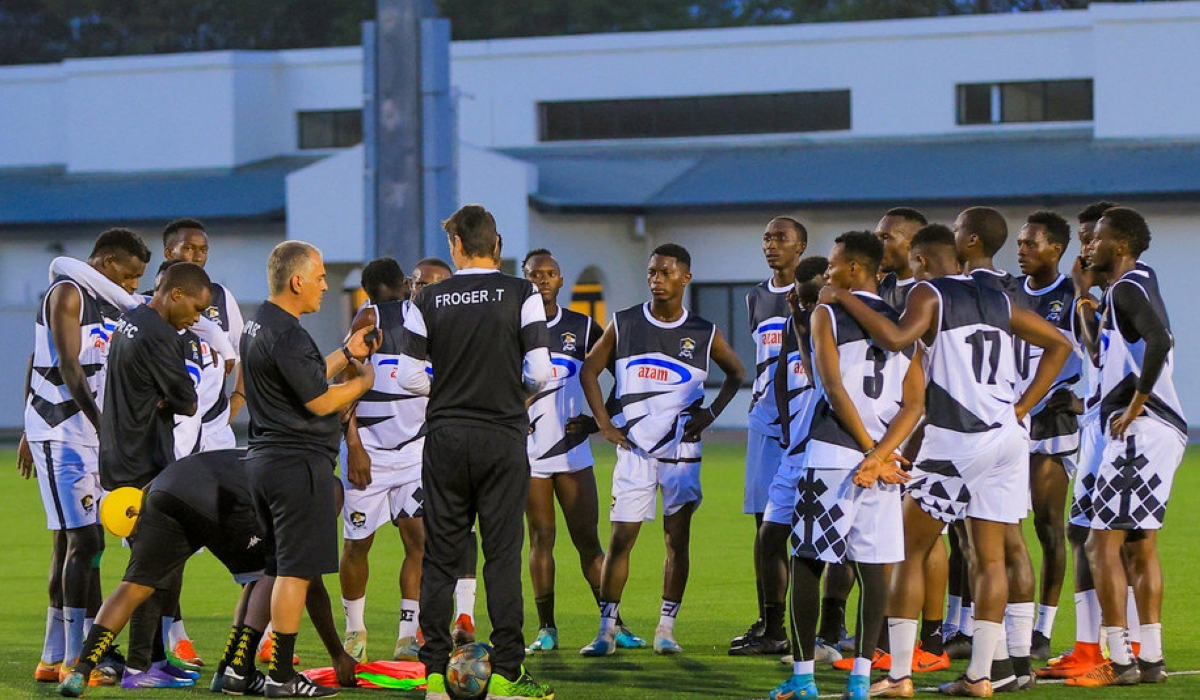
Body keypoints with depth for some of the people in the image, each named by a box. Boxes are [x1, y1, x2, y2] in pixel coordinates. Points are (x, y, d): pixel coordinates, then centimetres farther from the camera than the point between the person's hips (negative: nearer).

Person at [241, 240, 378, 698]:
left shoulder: (257, 328, 15)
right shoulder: (286, 335, -18)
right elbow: (320, 402, -17)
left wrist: (346, 354, 23)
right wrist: (366, 378, -3)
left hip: (265, 458, 10)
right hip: (298, 462, -10)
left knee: (276, 570, 15)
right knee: (295, 571, -6)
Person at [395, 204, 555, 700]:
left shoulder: (429, 300, 0)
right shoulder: (522, 295, -4)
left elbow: (409, 376, 0)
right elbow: (540, 371, -9)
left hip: (445, 436, 2)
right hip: (503, 436, -2)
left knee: (440, 555, 7)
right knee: (503, 553, 1)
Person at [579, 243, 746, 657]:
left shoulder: (703, 334, 2)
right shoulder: (624, 325, 2)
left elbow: (735, 373, 17)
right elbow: (589, 370, 11)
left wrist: (711, 413, 4)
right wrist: (604, 423, 3)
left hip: (681, 450, 0)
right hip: (634, 448, 0)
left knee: (677, 539, 2)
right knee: (621, 538, -4)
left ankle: (666, 629, 9)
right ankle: (606, 630, 0)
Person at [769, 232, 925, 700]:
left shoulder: (827, 316, -2)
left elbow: (835, 389, -12)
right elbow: (915, 403, 1)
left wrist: (873, 452, -10)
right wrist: (880, 455, -8)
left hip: (831, 452, -4)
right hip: (883, 453, 4)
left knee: (807, 562, 4)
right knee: (872, 567, 5)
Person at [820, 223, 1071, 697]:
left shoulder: (929, 294, -4)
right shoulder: (997, 301, 16)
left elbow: (896, 338, -24)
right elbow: (1059, 345, 22)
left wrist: (844, 299, -15)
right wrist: (1021, 407, 18)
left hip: (954, 443, -6)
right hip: (1006, 437, 6)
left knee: (909, 552, 4)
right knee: (989, 557, 8)